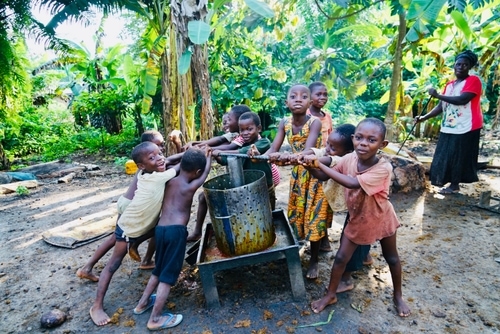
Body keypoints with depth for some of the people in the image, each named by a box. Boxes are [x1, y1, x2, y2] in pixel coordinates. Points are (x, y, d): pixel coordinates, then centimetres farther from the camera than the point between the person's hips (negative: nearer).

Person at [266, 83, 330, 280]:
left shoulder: (314, 123, -22)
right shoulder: (284, 123, -7)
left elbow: (309, 151, -35)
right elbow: (273, 150, -12)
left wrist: (290, 157, -56)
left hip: (315, 173, -5)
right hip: (297, 174, 5)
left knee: (314, 217, 4)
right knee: (295, 215, 16)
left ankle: (314, 260, 23)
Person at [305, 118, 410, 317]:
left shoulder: (383, 168, -34)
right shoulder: (349, 159, -20)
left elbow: (352, 183, -46)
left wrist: (320, 164, -45)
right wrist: (311, 165, -31)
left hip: (381, 219, -2)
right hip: (357, 220, 3)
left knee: (391, 258, 20)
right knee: (341, 257, 7)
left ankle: (398, 296, 45)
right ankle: (330, 295, 28)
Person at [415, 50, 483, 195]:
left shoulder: (473, 80, -7)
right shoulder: (449, 84, 14)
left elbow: (462, 100, -24)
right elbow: (441, 106, 11)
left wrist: (437, 95, -21)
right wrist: (424, 117, -1)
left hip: (465, 127, -7)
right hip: (448, 127, 7)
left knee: (459, 157, -1)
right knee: (445, 155, 10)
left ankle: (455, 185, 9)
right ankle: (444, 180, 21)